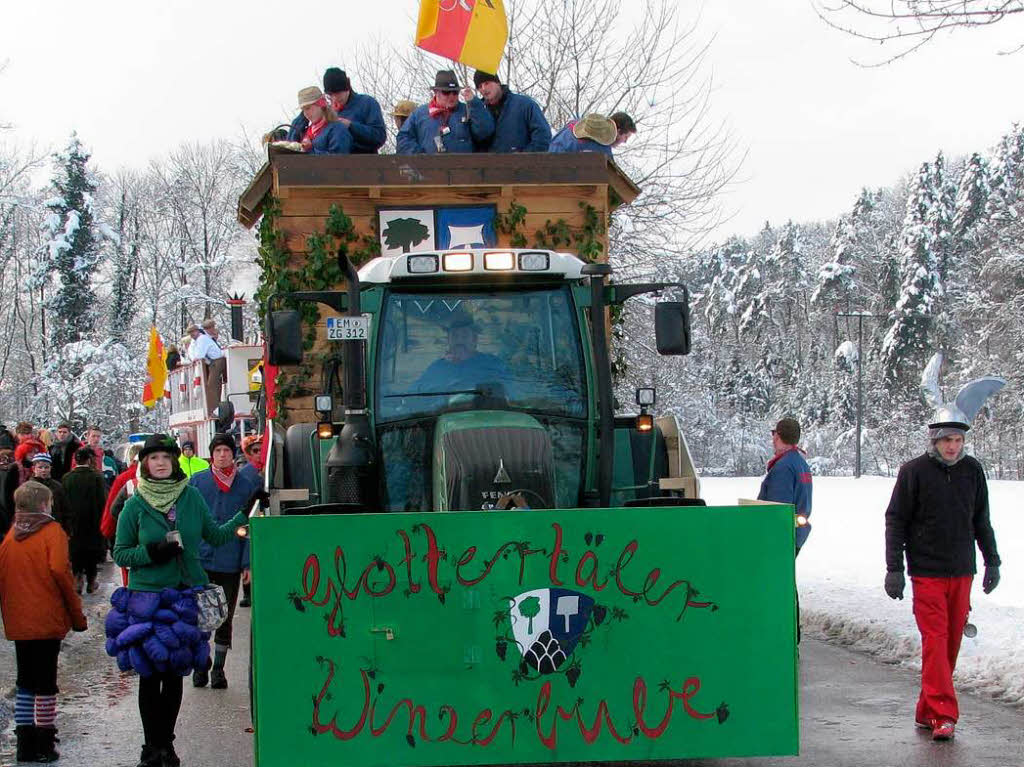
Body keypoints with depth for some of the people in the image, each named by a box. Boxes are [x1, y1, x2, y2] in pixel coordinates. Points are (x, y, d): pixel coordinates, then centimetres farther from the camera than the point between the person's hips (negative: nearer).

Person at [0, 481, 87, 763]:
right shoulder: (52, 531, -7)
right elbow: (60, 571, -17)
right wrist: (77, 615, -10)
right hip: (47, 620, -5)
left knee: (24, 682, 14)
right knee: (45, 681, 1)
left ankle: (25, 744, 14)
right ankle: (44, 744, 4)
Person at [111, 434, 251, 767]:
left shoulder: (191, 497, 5)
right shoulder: (135, 506, -2)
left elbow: (215, 535, 15)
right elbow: (120, 553, 1)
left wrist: (245, 515, 8)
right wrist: (152, 552, -14)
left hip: (185, 597, 2)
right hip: (146, 598, -2)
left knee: (175, 673, 8)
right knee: (149, 675, -1)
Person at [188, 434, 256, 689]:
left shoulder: (246, 486, 3)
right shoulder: (196, 482, 3)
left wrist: (248, 562, -3)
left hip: (230, 563, 0)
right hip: (200, 562, 0)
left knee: (225, 619, 8)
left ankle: (218, 668, 18)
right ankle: (200, 666, 17)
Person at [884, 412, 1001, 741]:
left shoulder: (972, 470, 6)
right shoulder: (914, 471, -5)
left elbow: (981, 520, 17)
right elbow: (895, 521, -2)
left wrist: (992, 561, 17)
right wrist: (894, 568, -6)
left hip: (962, 572, 4)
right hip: (927, 572, -4)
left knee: (952, 642, 6)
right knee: (935, 641, -10)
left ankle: (927, 711, 16)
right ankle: (943, 715, -12)